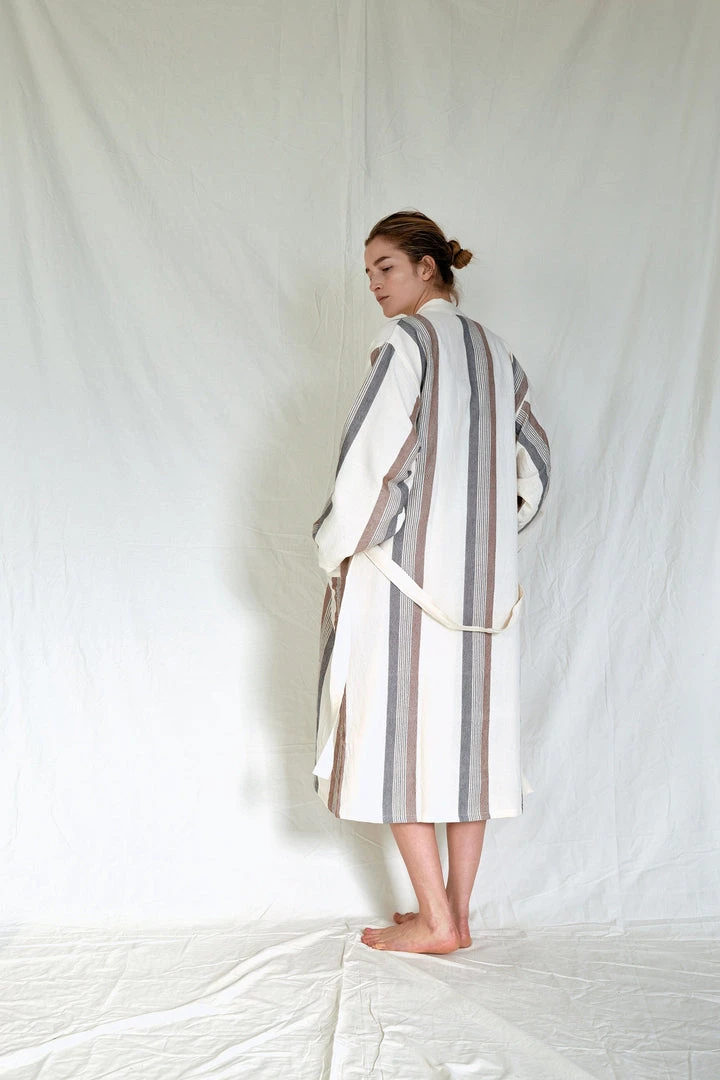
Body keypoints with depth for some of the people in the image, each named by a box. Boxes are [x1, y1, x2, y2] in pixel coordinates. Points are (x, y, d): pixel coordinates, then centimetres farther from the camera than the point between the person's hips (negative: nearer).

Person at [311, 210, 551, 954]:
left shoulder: (407, 342, -8)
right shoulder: (497, 353, 14)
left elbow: (376, 454, -15)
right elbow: (533, 466, 16)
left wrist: (337, 547, -4)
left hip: (406, 567, -7)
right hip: (484, 581, 7)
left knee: (397, 730, 2)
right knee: (468, 730, 10)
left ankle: (435, 920, 7)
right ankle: (456, 912, 19)